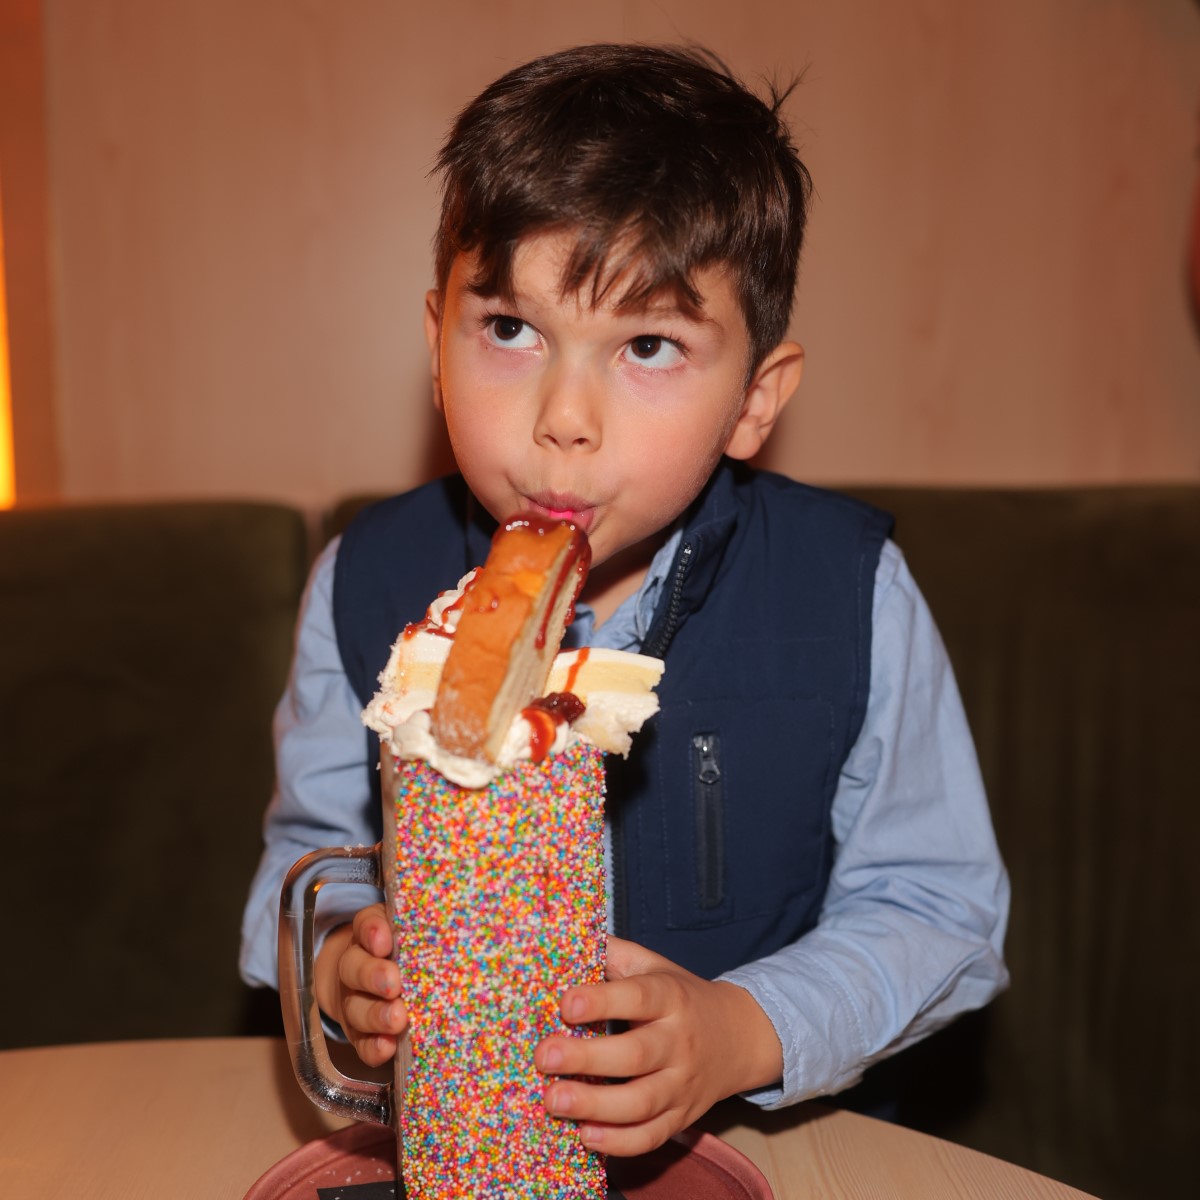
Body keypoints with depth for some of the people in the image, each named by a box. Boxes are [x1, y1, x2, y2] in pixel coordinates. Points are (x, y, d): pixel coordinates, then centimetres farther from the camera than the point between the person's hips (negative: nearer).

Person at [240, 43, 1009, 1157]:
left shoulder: (854, 594, -11)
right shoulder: (368, 583, -6)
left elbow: (934, 903, -4)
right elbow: (314, 842, 8)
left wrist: (744, 1029, -19)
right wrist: (338, 958, -13)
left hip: (768, 1133, 1)